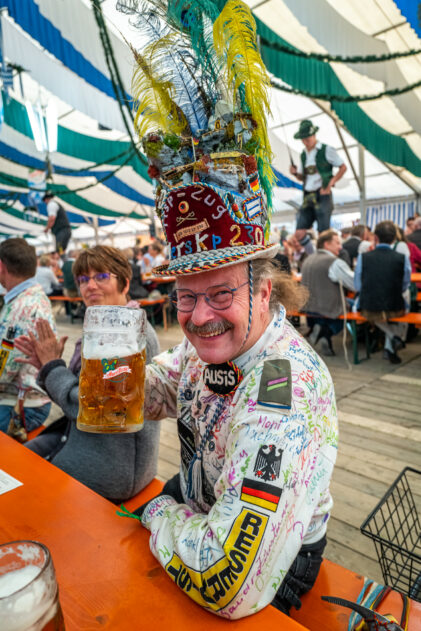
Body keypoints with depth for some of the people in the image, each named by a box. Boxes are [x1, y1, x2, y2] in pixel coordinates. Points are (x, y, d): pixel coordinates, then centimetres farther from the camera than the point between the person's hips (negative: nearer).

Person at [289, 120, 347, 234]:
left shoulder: (326, 150, 1)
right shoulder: (303, 155, 17)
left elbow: (343, 167, 2)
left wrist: (330, 184, -8)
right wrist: (295, 173, 1)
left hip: (322, 194, -5)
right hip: (307, 196, 5)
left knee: (324, 232, -7)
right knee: (300, 231, -2)